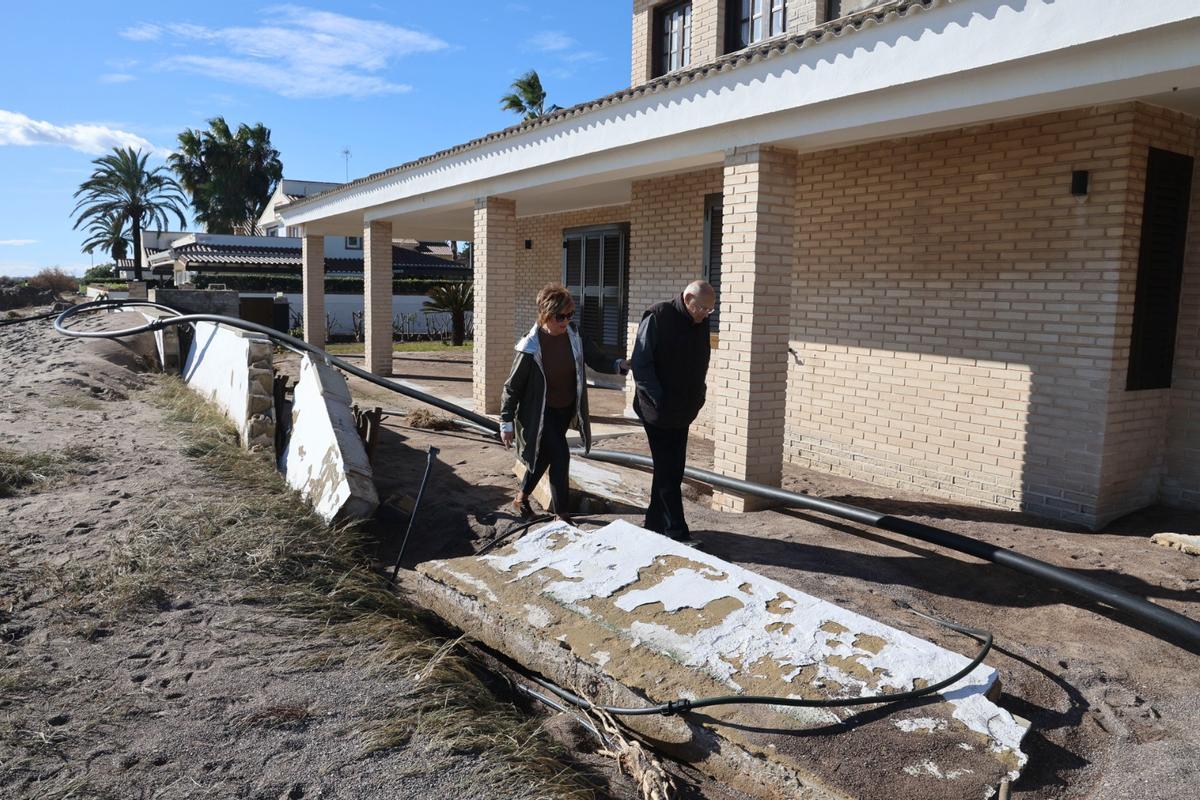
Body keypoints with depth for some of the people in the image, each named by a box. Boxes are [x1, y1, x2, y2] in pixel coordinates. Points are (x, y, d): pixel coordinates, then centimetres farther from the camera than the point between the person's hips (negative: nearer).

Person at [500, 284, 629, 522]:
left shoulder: (575, 338, -10)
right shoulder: (531, 347, -22)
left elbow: (597, 360, -3)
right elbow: (512, 387, -14)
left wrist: (618, 365, -25)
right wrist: (506, 423, -12)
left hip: (565, 410, 5)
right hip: (540, 413, -5)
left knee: (545, 455, 18)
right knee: (560, 456, -14)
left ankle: (521, 498, 41)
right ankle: (562, 514, 1)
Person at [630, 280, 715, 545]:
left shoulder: (700, 324, 7)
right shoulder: (657, 318, -13)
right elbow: (641, 364, -15)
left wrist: (696, 399, 8)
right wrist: (658, 400, -18)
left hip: (683, 411, 7)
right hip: (658, 411, -7)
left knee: (673, 470, 11)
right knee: (668, 472, -5)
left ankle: (655, 523, 24)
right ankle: (676, 532, 1)